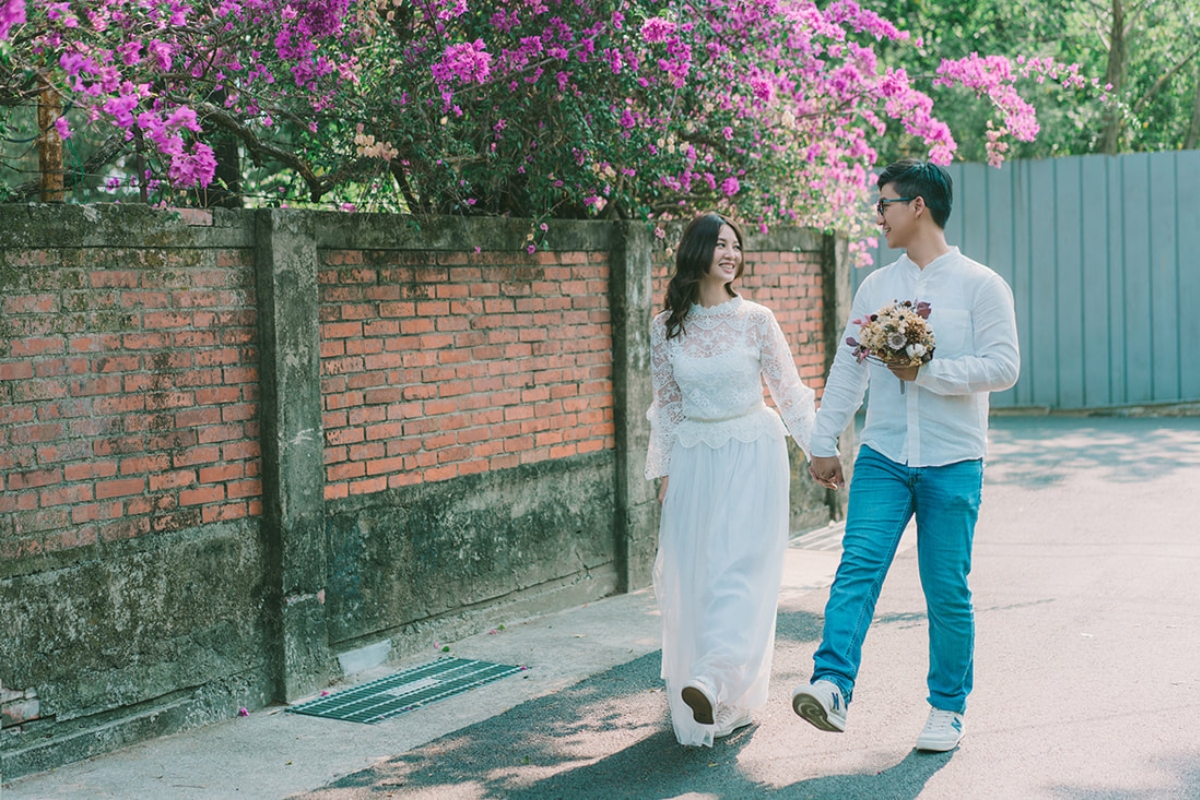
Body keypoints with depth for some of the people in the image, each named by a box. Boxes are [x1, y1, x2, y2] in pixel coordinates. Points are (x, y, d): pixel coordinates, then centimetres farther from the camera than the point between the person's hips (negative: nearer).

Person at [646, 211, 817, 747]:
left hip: (752, 455, -2)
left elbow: (789, 391, 3)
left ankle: (714, 682, -24)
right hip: (693, 457, 3)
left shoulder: (756, 319, -2)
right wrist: (663, 471, 10)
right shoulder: (667, 327, 4)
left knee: (739, 567, -14)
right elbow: (665, 403, 11)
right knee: (689, 574, 2)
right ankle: (719, 703, 14)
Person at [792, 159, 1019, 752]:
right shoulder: (875, 287, 13)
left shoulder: (980, 285, 0)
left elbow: (1003, 366, -8)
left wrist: (928, 371, -15)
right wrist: (824, 442, 12)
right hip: (882, 456, 3)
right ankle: (831, 686, -23)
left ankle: (947, 708, 16)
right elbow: (847, 368, 15)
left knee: (946, 590, 2)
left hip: (952, 463, -3)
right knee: (857, 566, -14)